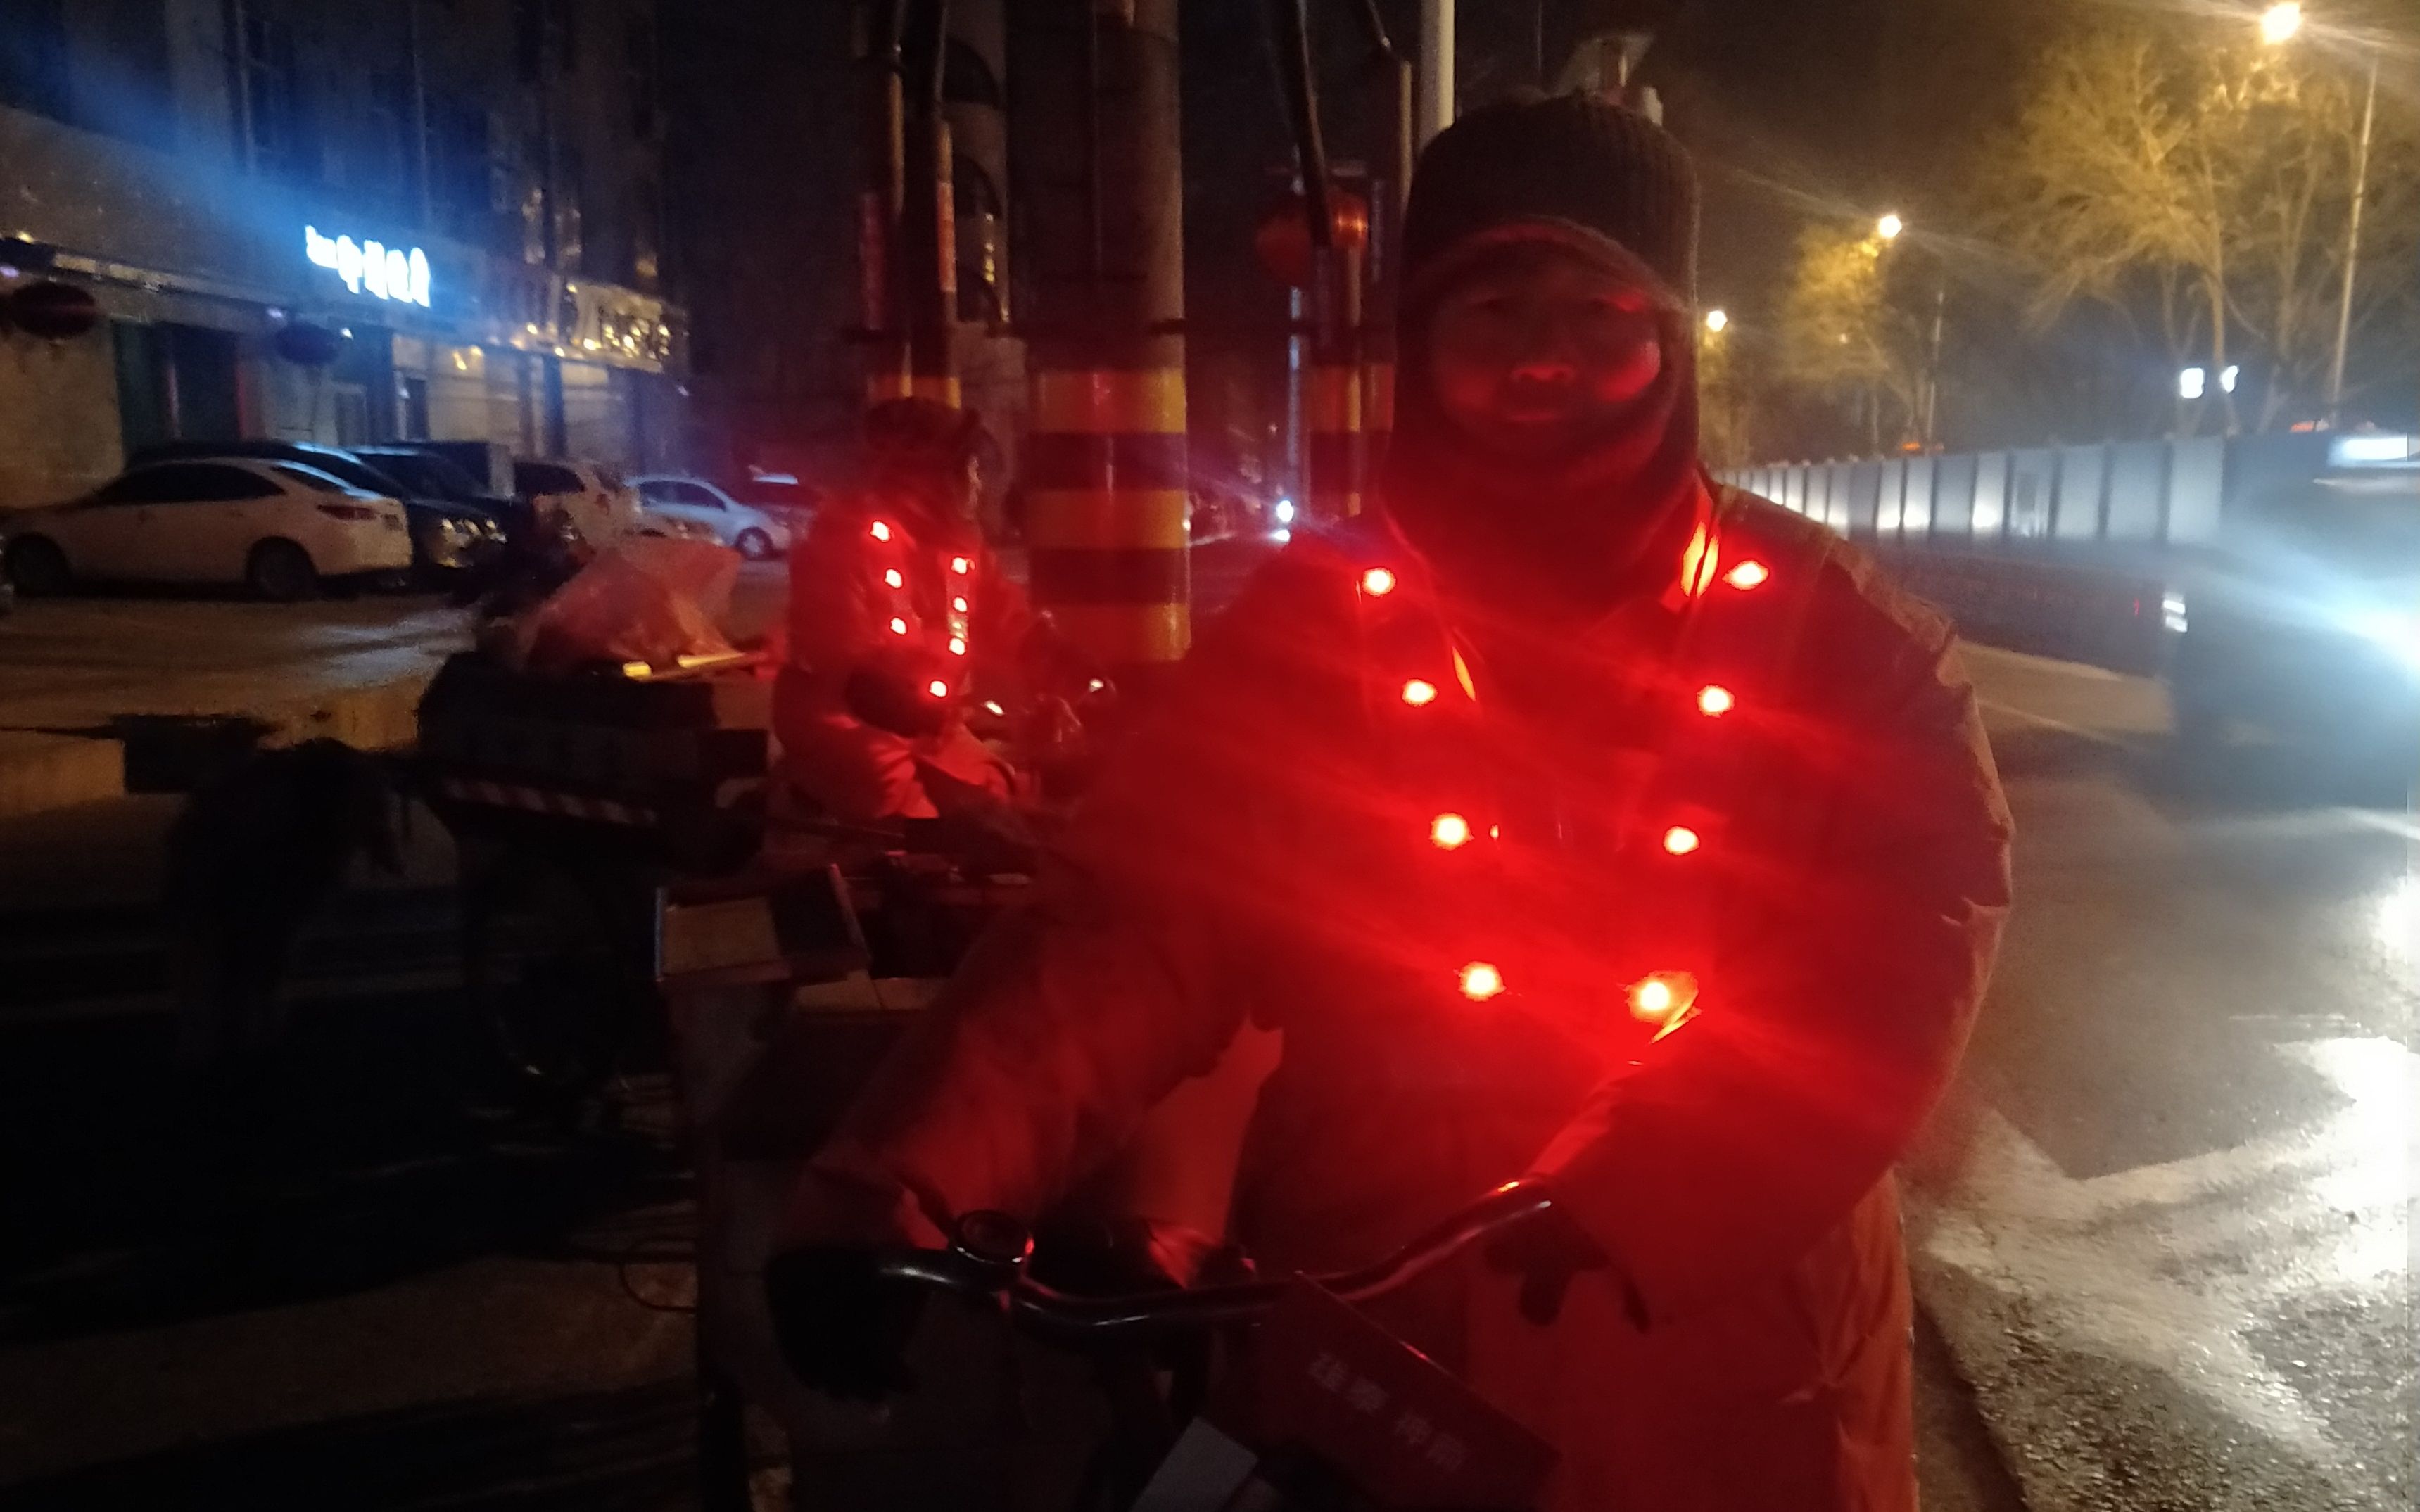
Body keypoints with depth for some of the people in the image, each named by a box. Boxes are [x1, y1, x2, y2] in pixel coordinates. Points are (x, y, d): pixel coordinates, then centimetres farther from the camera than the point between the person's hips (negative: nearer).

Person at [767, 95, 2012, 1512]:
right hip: (1368, 1363, 1)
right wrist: (905, 1180, -28)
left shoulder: (1827, 633, -5)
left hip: (1721, 1383, 0)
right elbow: (1135, 921, -14)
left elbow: (1912, 945, -15)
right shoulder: (1318, 621, -5)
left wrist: (1618, 1201, -28)